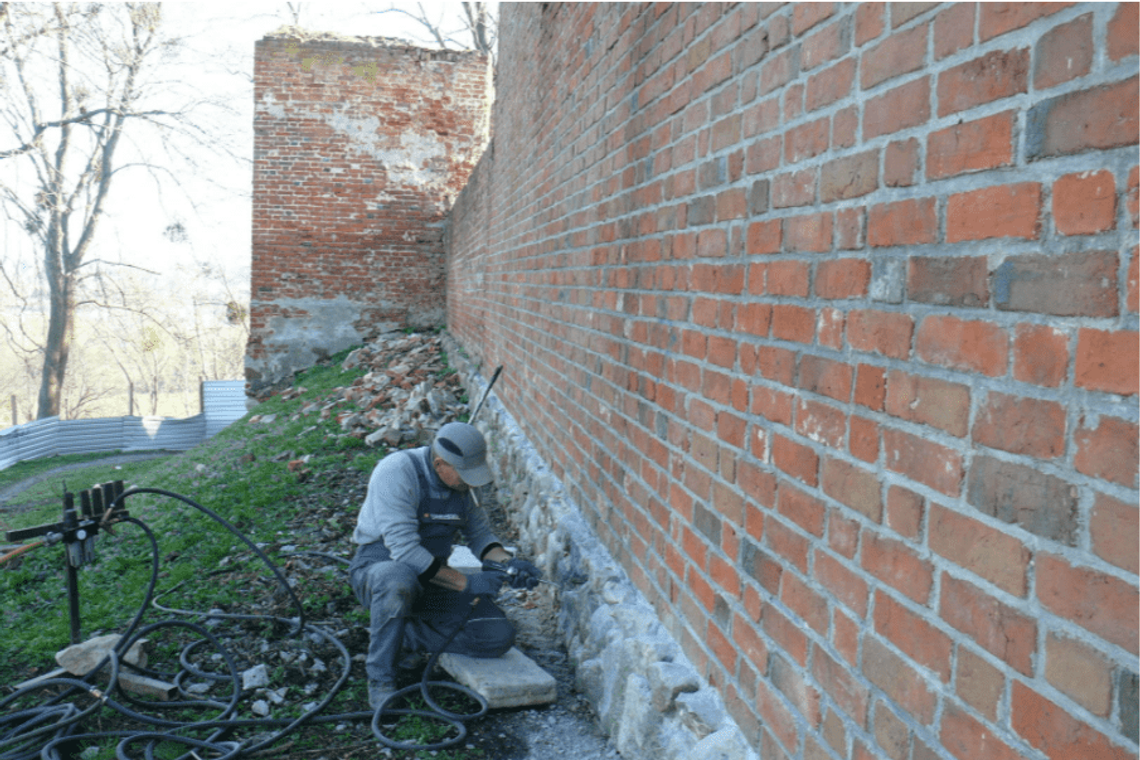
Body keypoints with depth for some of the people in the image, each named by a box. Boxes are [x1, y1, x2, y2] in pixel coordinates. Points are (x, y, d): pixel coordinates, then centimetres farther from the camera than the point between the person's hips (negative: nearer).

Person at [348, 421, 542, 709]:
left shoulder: (464, 480, -2)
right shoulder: (396, 472, -23)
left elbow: (480, 534, 10)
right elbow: (404, 550, -29)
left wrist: (509, 562, -10)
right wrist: (467, 583, -29)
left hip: (434, 577, 6)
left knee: (499, 636, -11)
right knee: (398, 583, -43)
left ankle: (402, 635, 3)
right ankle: (380, 680, -19)